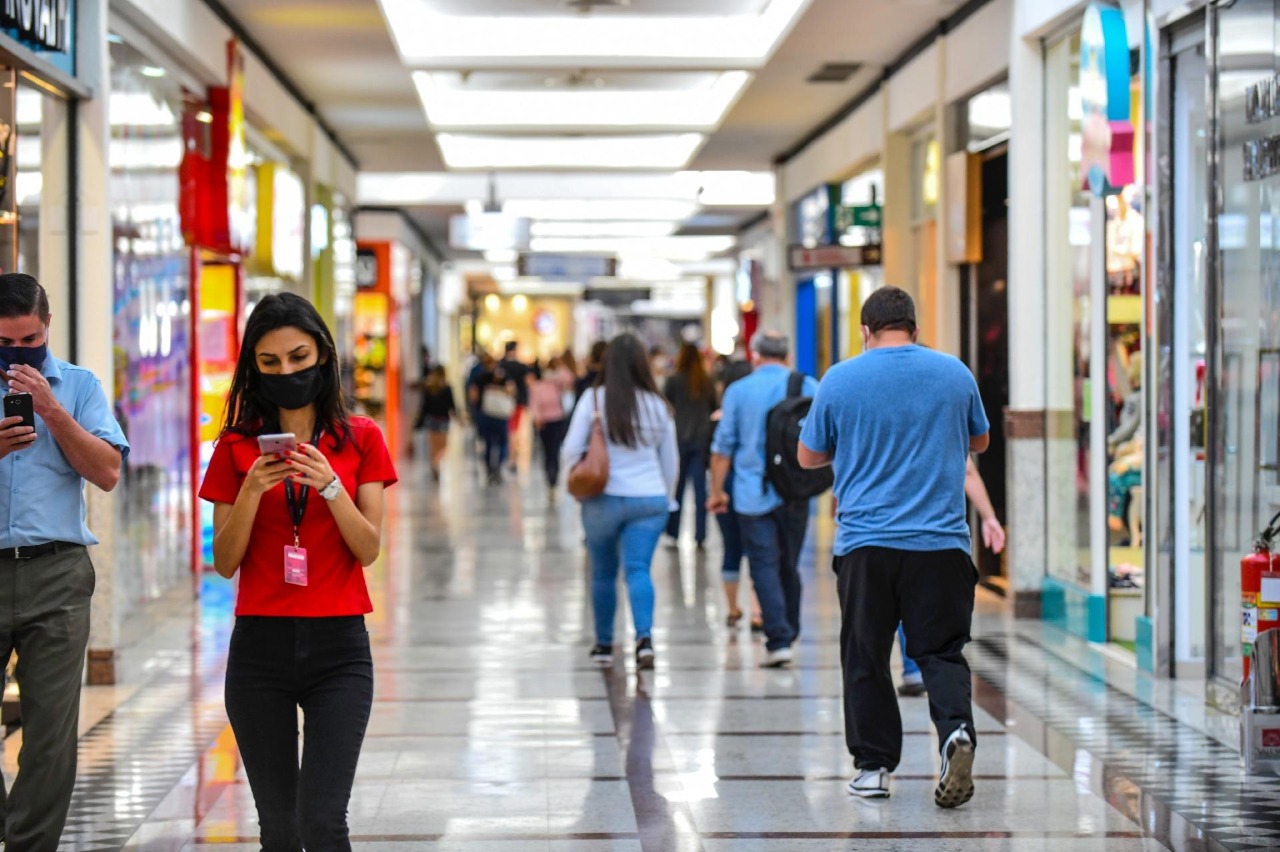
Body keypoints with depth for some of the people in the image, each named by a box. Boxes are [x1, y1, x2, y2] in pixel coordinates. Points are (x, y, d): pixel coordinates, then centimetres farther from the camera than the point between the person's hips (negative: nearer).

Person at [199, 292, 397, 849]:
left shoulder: (360, 439, 4)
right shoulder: (237, 446, 5)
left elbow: (369, 550, -3)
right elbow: (224, 564, 2)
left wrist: (330, 485, -18)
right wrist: (251, 491, -13)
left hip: (337, 643, -1)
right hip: (260, 643, 1)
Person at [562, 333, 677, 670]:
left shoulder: (593, 399, -5)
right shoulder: (657, 404, 3)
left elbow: (571, 452, -4)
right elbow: (671, 461, 11)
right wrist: (665, 497, 24)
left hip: (604, 499, -1)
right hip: (650, 499, 1)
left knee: (603, 573, 13)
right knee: (638, 568, -3)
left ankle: (604, 645, 23)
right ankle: (644, 637, -24)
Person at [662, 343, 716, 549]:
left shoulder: (673, 381, -8)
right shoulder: (707, 383, 1)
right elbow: (713, 409, 9)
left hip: (679, 438, -2)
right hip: (702, 439, 2)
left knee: (677, 487, 6)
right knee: (700, 487, 4)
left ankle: (672, 533, 7)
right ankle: (700, 536, 1)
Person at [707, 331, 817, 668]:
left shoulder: (738, 390, 1)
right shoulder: (808, 387, 4)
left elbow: (723, 446, 2)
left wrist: (717, 490, 10)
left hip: (753, 495, -2)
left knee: (764, 566, -3)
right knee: (789, 565, 15)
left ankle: (779, 640, -13)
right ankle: (789, 633, 26)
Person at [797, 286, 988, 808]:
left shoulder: (840, 379, -1)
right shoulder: (954, 374, 4)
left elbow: (808, 457, 10)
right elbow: (980, 441, 21)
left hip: (864, 543, -1)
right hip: (941, 543, 1)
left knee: (865, 658, 9)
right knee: (941, 651, 6)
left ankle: (873, 765, 11)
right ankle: (956, 730, -18)